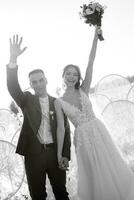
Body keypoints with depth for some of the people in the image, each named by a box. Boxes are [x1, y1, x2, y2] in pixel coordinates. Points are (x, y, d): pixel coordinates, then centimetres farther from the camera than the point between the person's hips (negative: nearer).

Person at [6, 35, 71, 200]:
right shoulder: (27, 100, 7)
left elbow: (65, 130, 5)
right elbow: (13, 87, -11)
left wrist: (66, 155, -4)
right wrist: (13, 59, -25)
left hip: (55, 152, 1)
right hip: (33, 153, 0)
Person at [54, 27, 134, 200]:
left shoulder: (83, 90, 1)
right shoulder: (59, 102, -2)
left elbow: (90, 63, -5)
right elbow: (61, 128, -4)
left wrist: (95, 37, -9)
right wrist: (59, 154, -4)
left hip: (99, 132, 2)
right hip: (82, 138, -1)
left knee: (114, 171, 10)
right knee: (94, 177, 9)